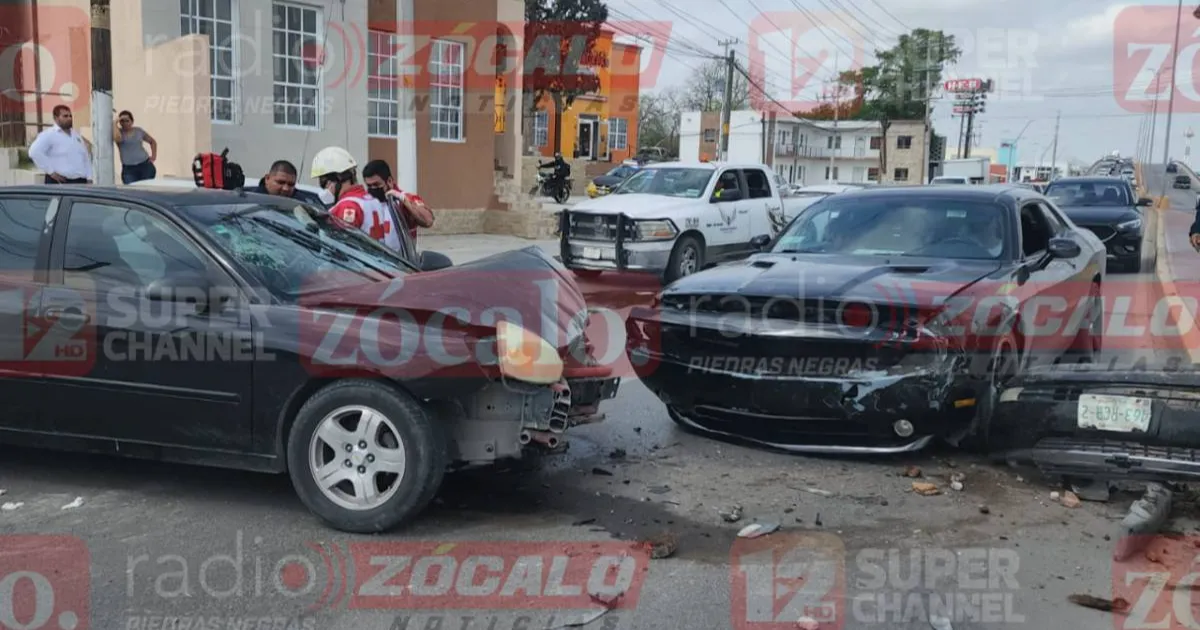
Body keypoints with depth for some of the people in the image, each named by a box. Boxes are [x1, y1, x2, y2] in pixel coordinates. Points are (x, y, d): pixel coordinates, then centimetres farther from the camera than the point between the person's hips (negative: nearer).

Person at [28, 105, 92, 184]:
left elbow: (86, 158, 20)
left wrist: (89, 178, 10)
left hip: (80, 182, 7)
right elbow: (34, 152, -17)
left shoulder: (76, 134, 18)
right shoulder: (49, 135, -4)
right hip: (60, 182, -7)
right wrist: (50, 171, -17)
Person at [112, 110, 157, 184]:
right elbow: (117, 139, -21)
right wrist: (115, 123, -9)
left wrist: (154, 156, 11)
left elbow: (152, 142, 24)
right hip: (128, 168, -2)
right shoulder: (119, 132, 4)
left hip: (145, 165, 2)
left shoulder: (139, 131, 11)